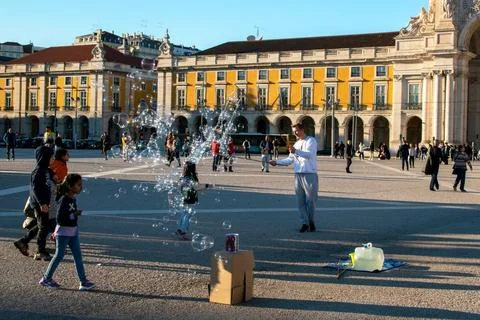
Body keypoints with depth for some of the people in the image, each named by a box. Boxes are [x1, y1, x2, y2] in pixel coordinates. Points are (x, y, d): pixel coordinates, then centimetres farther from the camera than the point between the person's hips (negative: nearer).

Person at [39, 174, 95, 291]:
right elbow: (59, 218, -24)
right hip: (63, 232, -8)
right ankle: (46, 279, 17)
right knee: (59, 256, 2)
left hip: (73, 232, 8)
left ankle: (83, 281, 6)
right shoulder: (64, 200, -18)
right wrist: (74, 214, -24)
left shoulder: (73, 199, 7)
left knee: (78, 256, 5)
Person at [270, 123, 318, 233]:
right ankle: (304, 223, 12)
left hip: (310, 175, -6)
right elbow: (290, 160, 16)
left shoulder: (311, 141, -3)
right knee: (300, 201, 5)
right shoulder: (296, 144, 18)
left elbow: (310, 154, -21)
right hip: (298, 174, 6)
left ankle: (311, 222, 14)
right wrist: (277, 162, 2)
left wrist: (296, 151, -34)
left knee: (310, 200, -1)